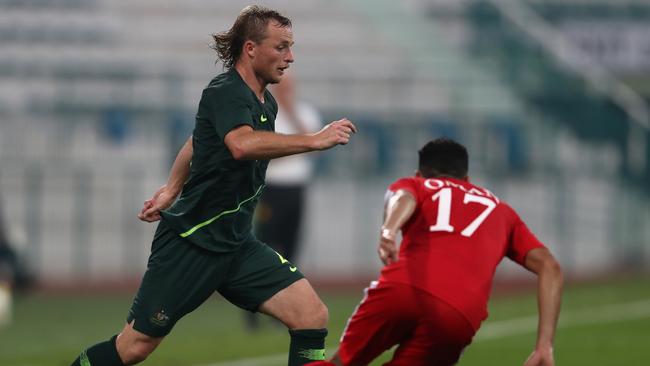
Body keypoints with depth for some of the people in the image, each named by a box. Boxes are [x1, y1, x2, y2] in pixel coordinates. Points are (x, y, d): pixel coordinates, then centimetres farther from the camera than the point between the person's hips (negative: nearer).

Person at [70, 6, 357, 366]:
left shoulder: (266, 104, 10)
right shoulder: (224, 93, -16)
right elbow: (242, 145, -39)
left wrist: (171, 189, 33)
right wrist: (314, 140, -38)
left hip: (236, 243, 8)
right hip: (190, 240, -8)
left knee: (312, 315, -11)